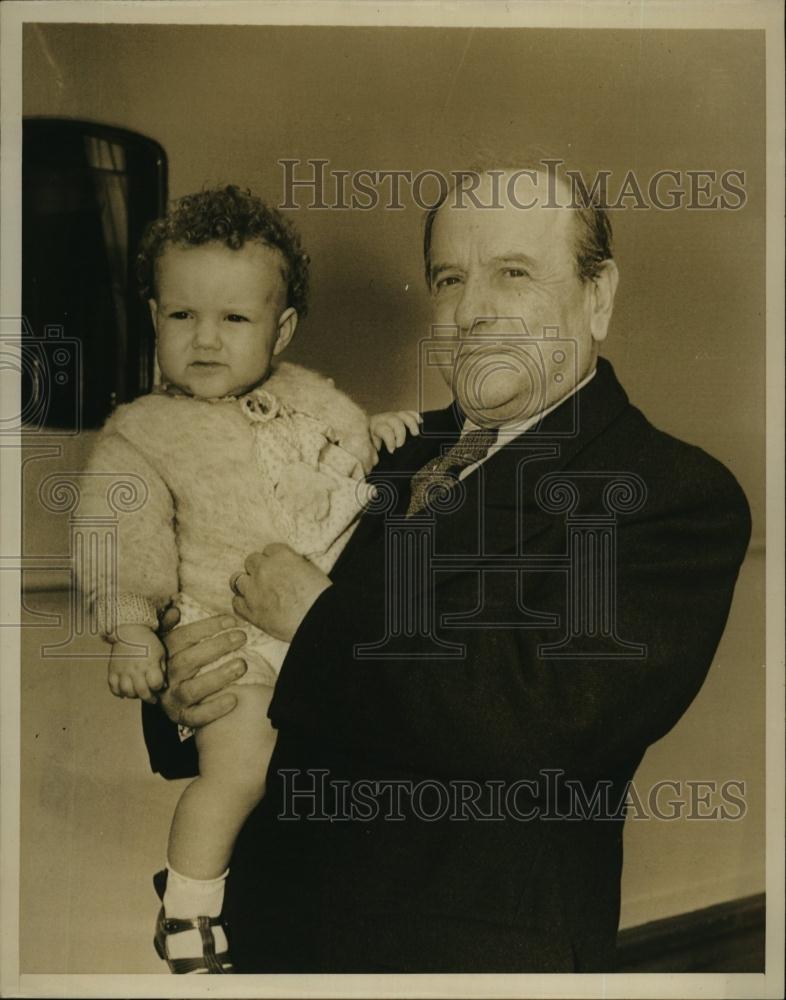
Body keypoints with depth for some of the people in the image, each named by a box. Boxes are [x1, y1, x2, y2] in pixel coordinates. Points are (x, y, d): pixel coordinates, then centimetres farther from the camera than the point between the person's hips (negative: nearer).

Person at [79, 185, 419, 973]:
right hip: (234, 638, -5)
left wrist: (379, 437, 2)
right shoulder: (141, 434, 0)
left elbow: (359, 464, 23)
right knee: (241, 764, -21)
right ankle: (188, 904, 4)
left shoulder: (312, 396, 11)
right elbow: (121, 552, -5)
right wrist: (130, 634, -18)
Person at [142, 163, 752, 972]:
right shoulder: (394, 456, 4)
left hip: (479, 953, -5)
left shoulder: (680, 495, -15)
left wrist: (320, 621, -19)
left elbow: (540, 715, -28)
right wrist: (186, 693, -14)